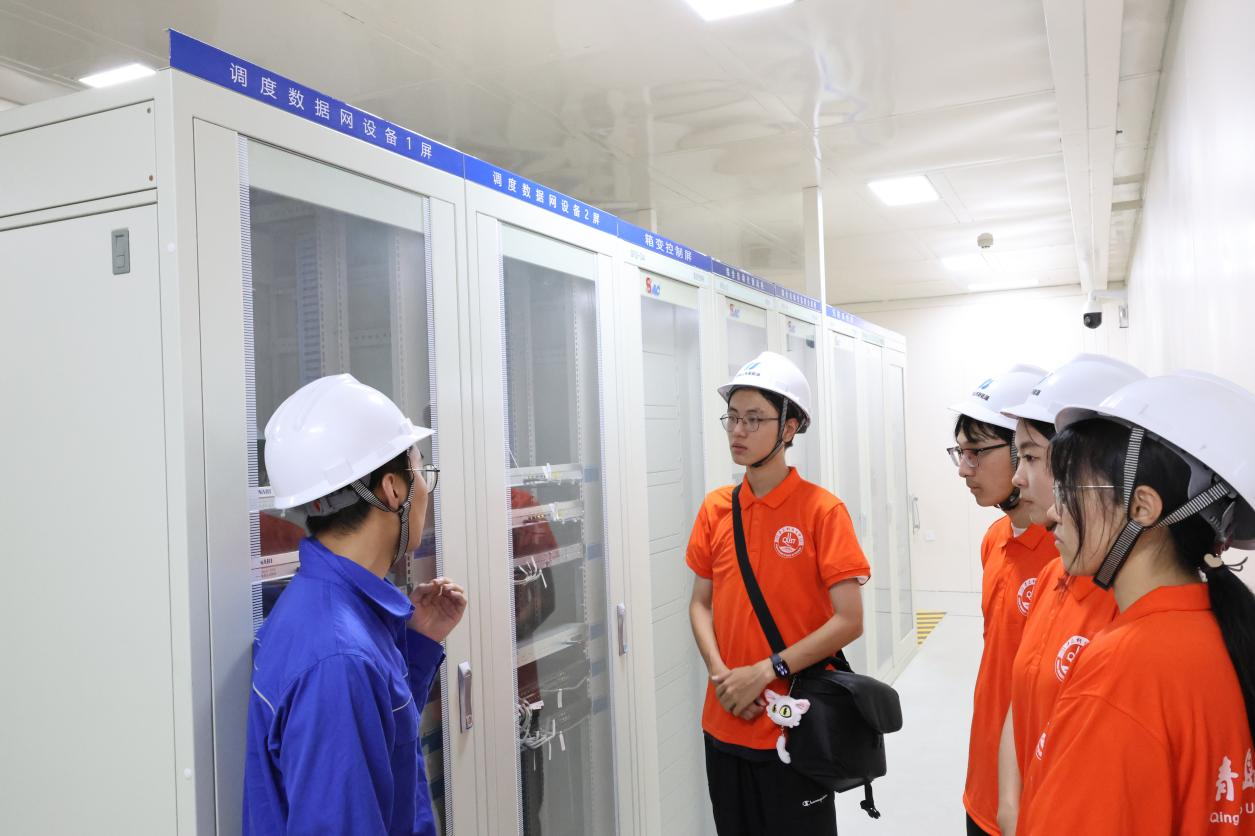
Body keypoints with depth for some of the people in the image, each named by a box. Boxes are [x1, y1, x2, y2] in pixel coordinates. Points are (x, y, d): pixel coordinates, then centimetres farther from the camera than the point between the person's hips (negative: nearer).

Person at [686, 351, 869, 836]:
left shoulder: (822, 510, -12)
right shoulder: (715, 509, 2)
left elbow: (848, 621, -14)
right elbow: (701, 603, 8)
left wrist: (766, 671, -17)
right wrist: (718, 671, -8)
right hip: (725, 722, 4)